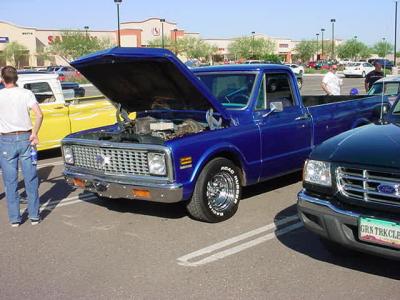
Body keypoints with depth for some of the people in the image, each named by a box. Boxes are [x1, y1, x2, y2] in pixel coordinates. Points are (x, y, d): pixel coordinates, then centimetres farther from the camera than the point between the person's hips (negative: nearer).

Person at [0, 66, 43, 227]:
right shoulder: (26, 93, -2)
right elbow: (39, 115, -12)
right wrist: (34, 134, -5)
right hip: (25, 138, 1)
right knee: (31, 179, 8)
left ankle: (14, 218, 11)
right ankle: (34, 215, 13)